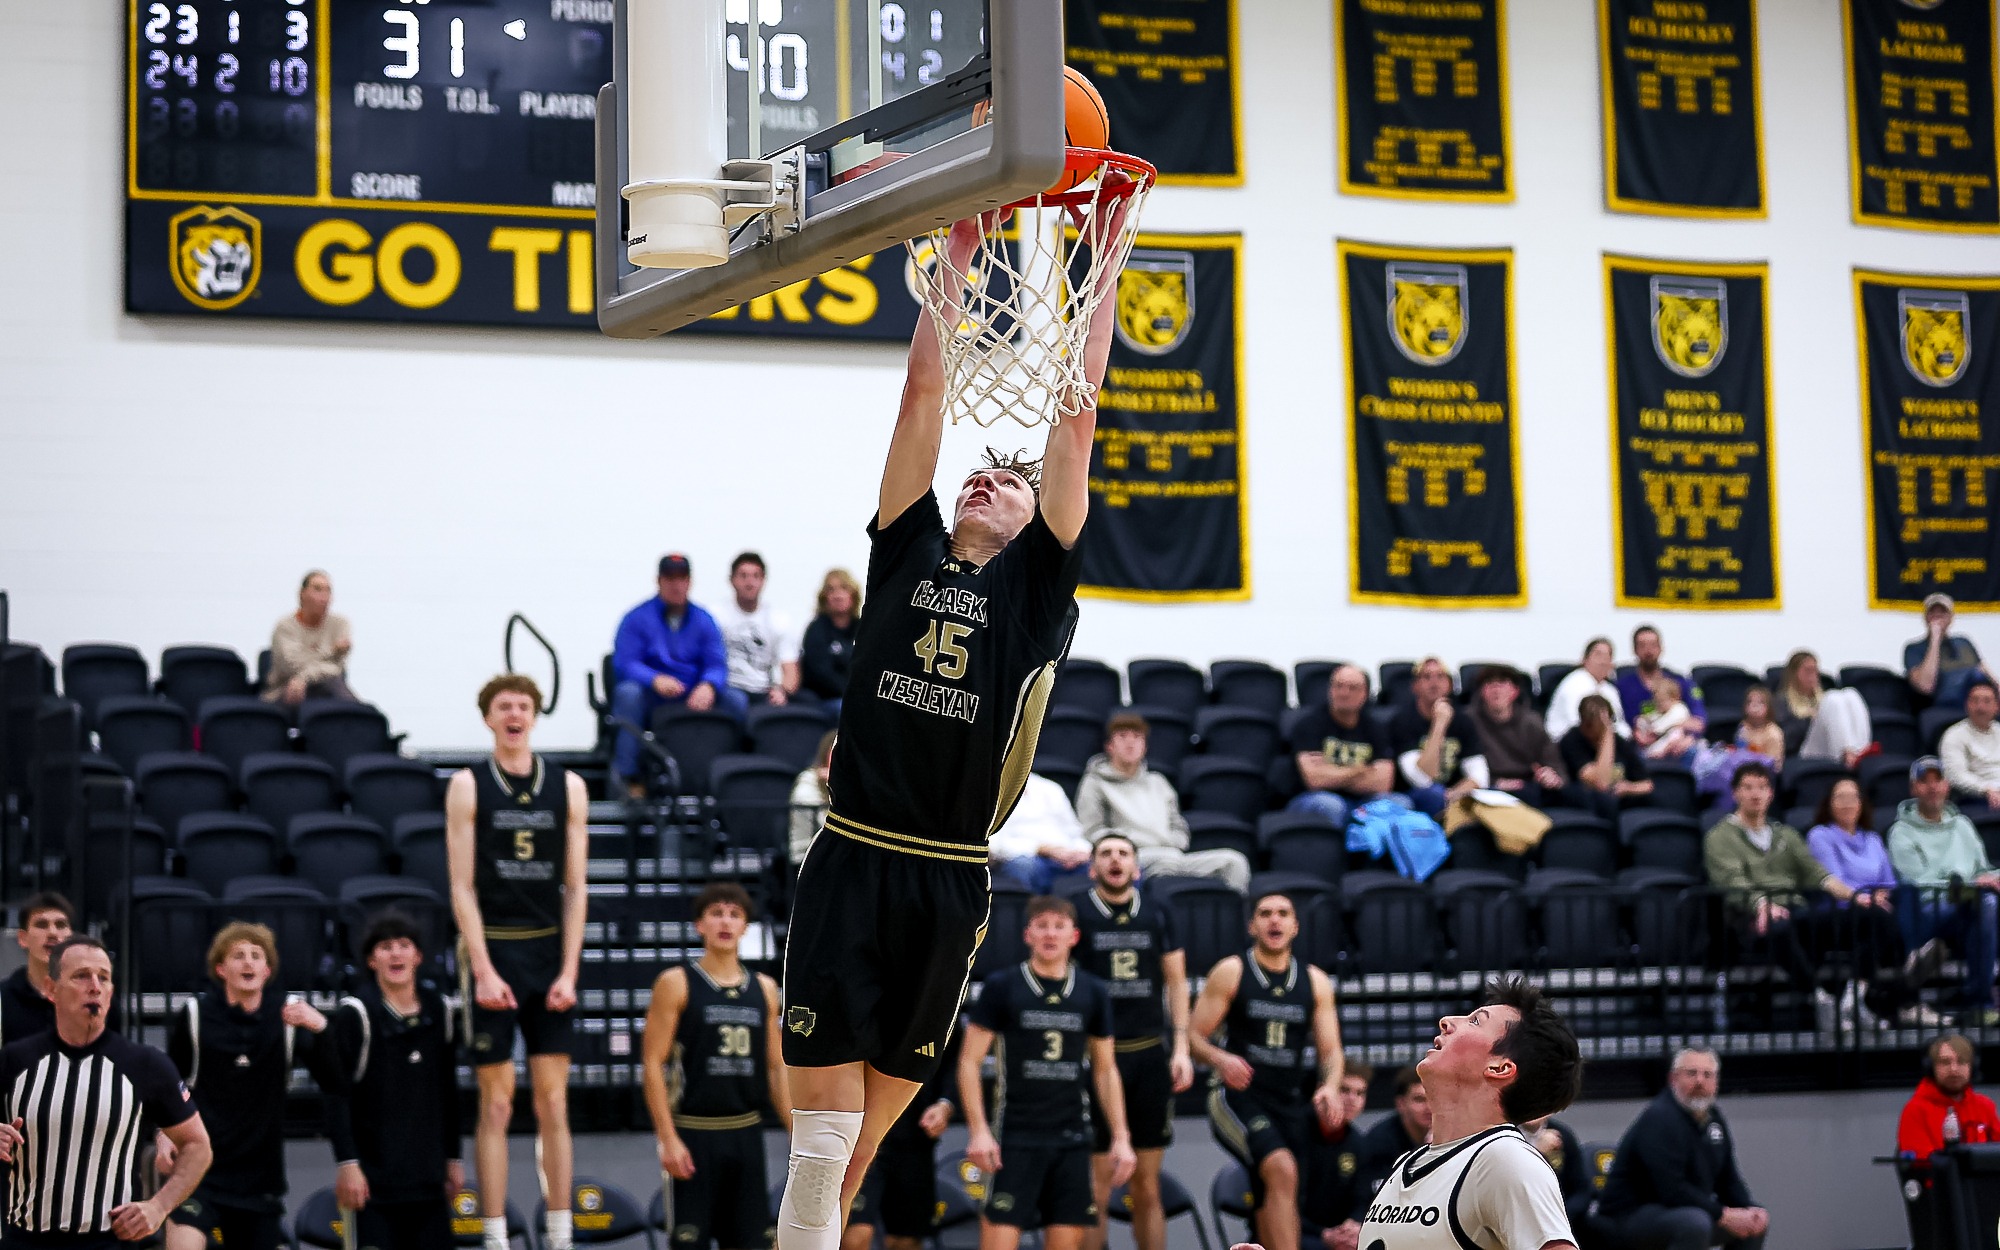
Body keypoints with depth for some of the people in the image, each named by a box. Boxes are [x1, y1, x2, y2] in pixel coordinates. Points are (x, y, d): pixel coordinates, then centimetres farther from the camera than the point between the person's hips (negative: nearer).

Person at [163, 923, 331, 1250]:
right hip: (197, 1165, -3)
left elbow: (334, 1079, -8)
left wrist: (321, 1027, -24)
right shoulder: (194, 1014, -3)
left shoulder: (289, 1015, 0)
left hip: (260, 1172, 3)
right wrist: (163, 1134, -4)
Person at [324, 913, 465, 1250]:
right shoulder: (355, 1014, -8)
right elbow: (336, 1096, -11)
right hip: (372, 1178, -5)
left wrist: (453, 1158, 17)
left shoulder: (438, 1009, 9)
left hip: (427, 1176, 5)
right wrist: (346, 1164, -16)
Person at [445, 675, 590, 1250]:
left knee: (553, 1102, 3)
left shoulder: (568, 787, 7)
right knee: (496, 1103, -2)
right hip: (493, 949, -2)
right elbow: (463, 888, -4)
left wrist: (568, 971, -4)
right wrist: (484, 971, -12)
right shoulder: (468, 786, 0)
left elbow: (575, 887, 5)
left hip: (551, 952, 2)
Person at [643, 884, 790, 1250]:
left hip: (746, 1133, 5)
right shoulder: (676, 984, -3)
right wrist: (668, 1138, -16)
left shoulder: (763, 989, 11)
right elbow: (653, 1065, -7)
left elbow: (776, 1068, 15)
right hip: (692, 1133, -5)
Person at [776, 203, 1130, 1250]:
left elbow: (1076, 414, 3)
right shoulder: (908, 553, 9)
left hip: (949, 885, 0)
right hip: (850, 864, 0)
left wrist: (1106, 262, 2)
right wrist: (957, 253, 8)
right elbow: (926, 390, 9)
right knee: (823, 1131, -6)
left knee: (862, 1136, 9)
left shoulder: (1037, 583, 7)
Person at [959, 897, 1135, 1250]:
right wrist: (978, 1130, -12)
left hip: (1072, 1139, 3)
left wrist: (1121, 1137, 7)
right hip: (1015, 1137, -3)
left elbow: (1106, 1071, 14)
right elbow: (969, 1061, -3)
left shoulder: (1093, 993, 8)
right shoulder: (1002, 987, -2)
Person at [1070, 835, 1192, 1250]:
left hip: (1151, 1056, 3)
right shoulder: (1076, 916, 1)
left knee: (1147, 1184, 7)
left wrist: (1180, 1049, 5)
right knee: (1098, 1178, -5)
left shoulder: (1159, 917, 11)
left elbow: (1176, 983, 14)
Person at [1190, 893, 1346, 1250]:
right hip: (1239, 1097, -5)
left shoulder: (1315, 982, 10)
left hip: (1290, 1103, 5)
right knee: (1282, 1169, -29)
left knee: (1274, 1206, 8)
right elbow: (1194, 1038, -1)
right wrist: (1221, 1060, -23)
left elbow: (1330, 1049, 9)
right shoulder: (1230, 973, -1)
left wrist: (1330, 1086, -13)